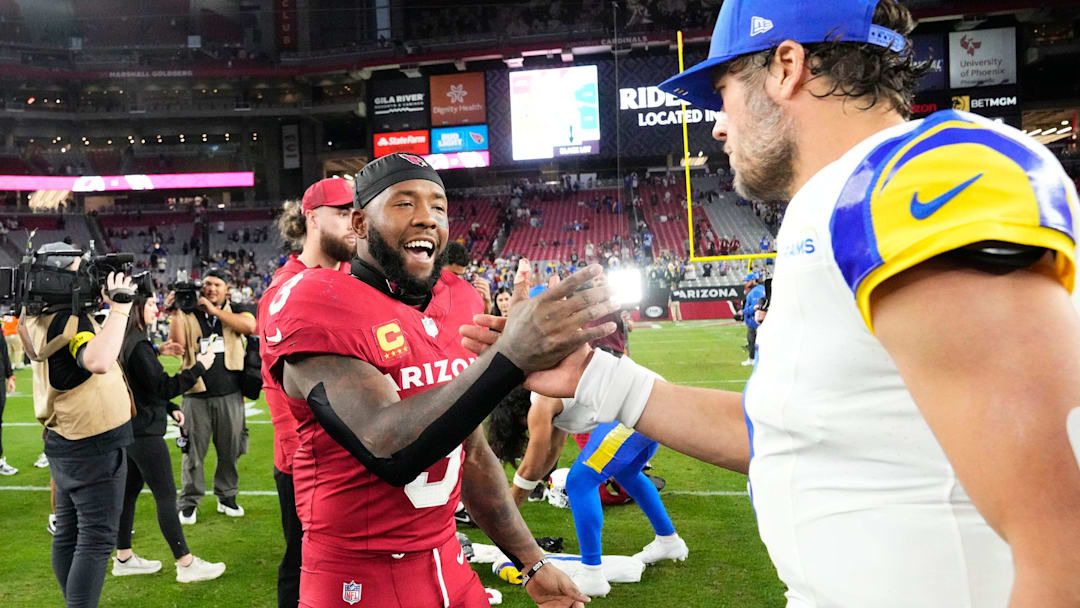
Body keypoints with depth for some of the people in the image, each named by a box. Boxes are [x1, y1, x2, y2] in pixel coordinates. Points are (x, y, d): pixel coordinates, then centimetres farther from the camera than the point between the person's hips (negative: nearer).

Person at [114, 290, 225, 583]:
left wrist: (170, 408, 18)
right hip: (145, 431, -10)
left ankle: (124, 558, 27)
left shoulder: (126, 341, 10)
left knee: (129, 490, 16)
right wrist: (199, 367, -13)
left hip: (128, 428, 10)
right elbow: (163, 387, -19)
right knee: (166, 496, -5)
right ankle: (186, 564, 1)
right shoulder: (138, 345, -20)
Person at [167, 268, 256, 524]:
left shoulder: (236, 311, 8)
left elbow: (250, 326, -15)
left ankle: (227, 496, 25)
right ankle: (189, 502, 16)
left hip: (230, 394, 0)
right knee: (193, 450, 3)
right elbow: (177, 345, -6)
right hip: (197, 395, 0)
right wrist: (176, 313, -13)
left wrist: (214, 310, -15)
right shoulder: (189, 315, 8)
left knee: (230, 449, 9)